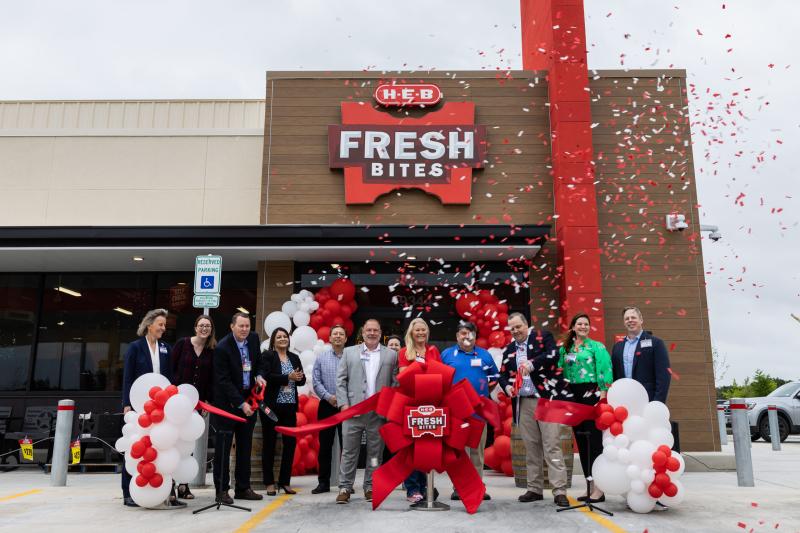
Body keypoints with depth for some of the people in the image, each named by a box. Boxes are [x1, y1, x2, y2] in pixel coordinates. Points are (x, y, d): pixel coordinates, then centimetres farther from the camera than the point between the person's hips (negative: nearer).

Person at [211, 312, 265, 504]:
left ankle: (243, 488, 20)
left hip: (247, 400, 6)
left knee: (245, 447, 11)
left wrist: (258, 376, -1)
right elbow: (224, 381, -17)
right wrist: (241, 404, -20)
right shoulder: (222, 347, -16)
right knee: (223, 447, -1)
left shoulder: (254, 338, 3)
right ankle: (222, 490, 8)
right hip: (227, 402, -6)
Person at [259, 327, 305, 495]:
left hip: (290, 406, 4)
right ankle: (269, 483, 14)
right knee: (269, 443, 4)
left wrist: (299, 377, -11)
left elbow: (302, 380, 11)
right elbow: (267, 376, -15)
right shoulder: (267, 355, -1)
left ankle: (285, 481, 16)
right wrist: (288, 377, -21)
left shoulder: (294, 357, 13)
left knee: (290, 443, 4)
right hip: (272, 405, -4)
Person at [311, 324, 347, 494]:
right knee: (325, 445, 6)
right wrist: (328, 396, -10)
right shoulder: (321, 358, 7)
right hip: (327, 406, 2)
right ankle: (323, 482, 14)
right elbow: (316, 382, 3)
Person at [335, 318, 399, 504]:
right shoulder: (349, 352, 9)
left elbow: (395, 383, 4)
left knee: (375, 452, 6)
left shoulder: (391, 355, 7)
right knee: (349, 451, 4)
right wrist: (344, 404, -5)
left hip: (379, 412, 0)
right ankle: (345, 488, 11)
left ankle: (370, 487, 16)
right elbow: (341, 380, 5)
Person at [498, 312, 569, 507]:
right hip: (523, 402, 5)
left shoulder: (543, 337, 3)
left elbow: (553, 354, -15)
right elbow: (503, 374, 15)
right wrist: (507, 386, -5)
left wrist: (532, 363, -26)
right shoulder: (509, 349, 16)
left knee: (552, 445, -7)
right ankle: (535, 489, 17)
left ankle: (559, 491, -5)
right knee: (531, 447, 9)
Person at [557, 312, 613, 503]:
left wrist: (602, 397, -15)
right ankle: (590, 486, 17)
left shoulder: (597, 347, 0)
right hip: (573, 397, 5)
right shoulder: (564, 349, 13)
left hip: (592, 394, -5)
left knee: (594, 439, -5)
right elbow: (560, 372, 15)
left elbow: (604, 372, -7)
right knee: (581, 440, 8)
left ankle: (599, 488, 1)